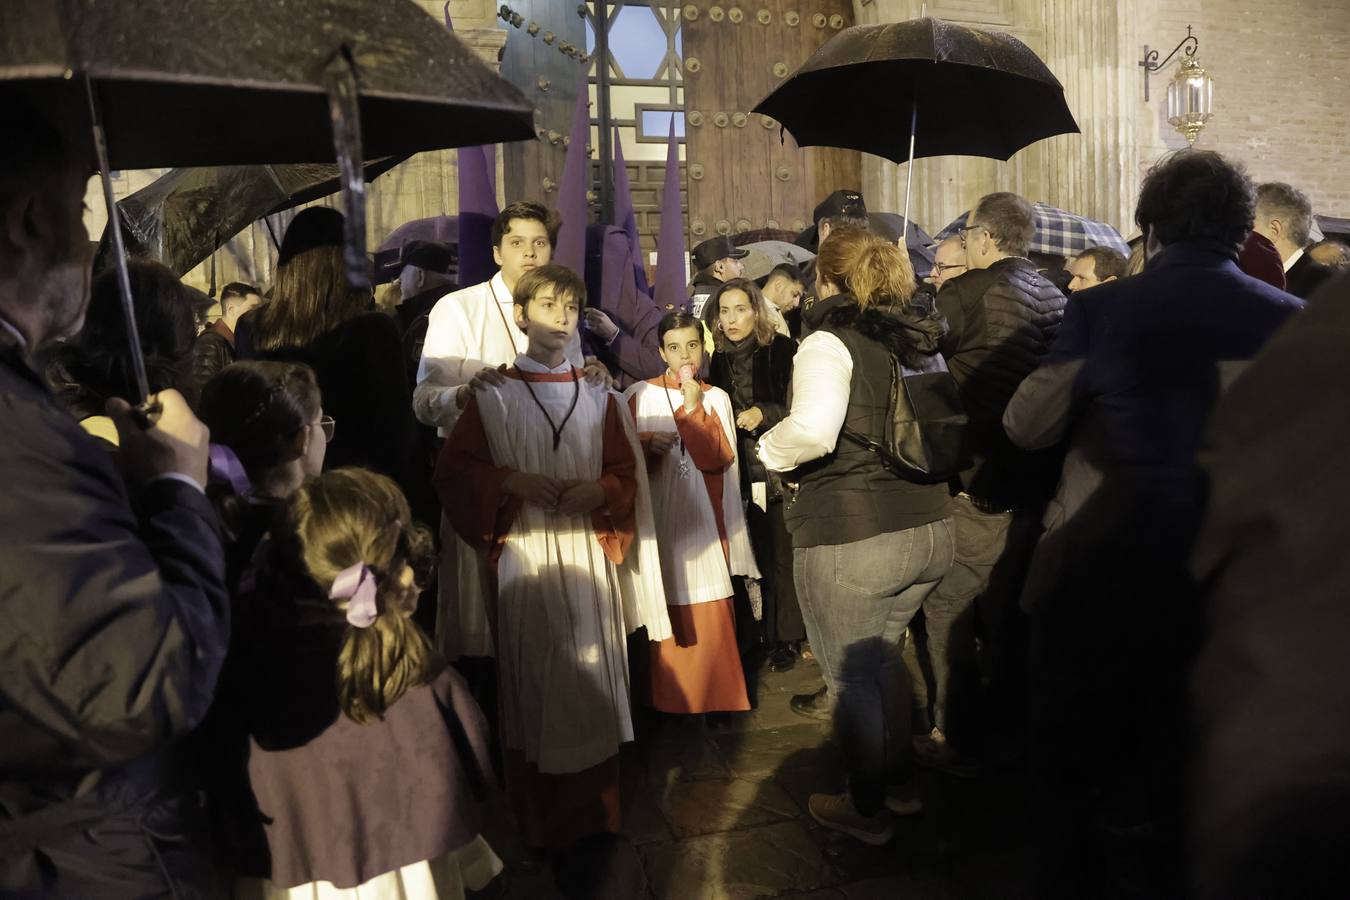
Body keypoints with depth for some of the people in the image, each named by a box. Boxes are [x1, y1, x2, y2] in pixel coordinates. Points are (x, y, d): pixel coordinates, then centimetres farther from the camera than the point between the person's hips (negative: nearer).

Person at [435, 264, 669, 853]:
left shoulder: (598, 398, 9)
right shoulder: (493, 397, 2)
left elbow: (625, 472, 9)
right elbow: (452, 470, 1)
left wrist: (600, 490, -11)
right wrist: (509, 481, -14)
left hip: (588, 554, 2)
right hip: (525, 556, -2)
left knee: (591, 677, 6)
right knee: (533, 680, 4)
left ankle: (593, 813, 24)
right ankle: (539, 821, 22)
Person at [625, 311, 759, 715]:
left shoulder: (716, 398, 6)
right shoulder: (639, 395, 3)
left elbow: (720, 458, -7)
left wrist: (693, 409, -13)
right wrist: (648, 447, -15)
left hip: (703, 518, 1)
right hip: (658, 517, 0)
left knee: (710, 610, 0)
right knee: (663, 607, 2)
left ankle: (715, 692, 16)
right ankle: (668, 693, 17)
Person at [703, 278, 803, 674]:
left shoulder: (783, 351, -4)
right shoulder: (719, 361, 10)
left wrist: (764, 413, -18)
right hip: (743, 471, 3)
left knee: (783, 556, 0)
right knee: (759, 555, 5)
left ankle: (786, 638, 13)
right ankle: (767, 635, 16)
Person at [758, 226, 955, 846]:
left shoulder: (830, 342, -11)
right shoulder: (922, 341, 11)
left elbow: (813, 429, -27)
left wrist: (771, 452, -8)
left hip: (849, 534, -7)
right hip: (929, 527, 8)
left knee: (852, 677, 10)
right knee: (882, 656, 26)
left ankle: (867, 810, 27)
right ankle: (899, 781, 40)